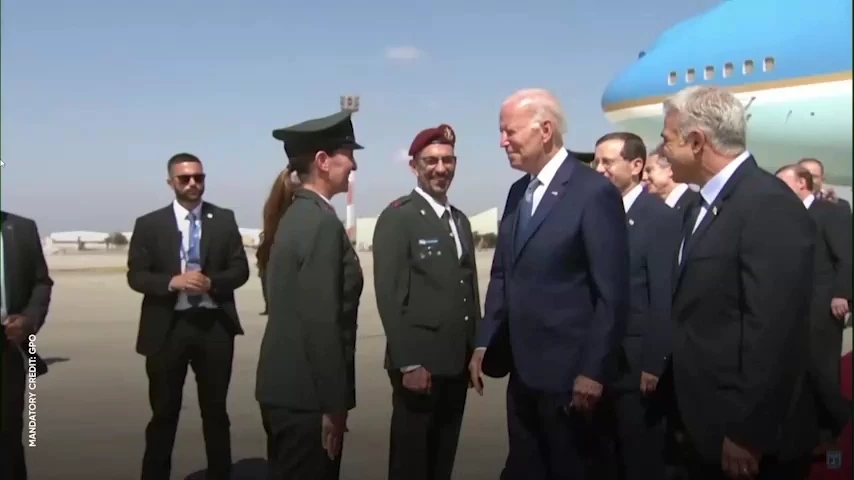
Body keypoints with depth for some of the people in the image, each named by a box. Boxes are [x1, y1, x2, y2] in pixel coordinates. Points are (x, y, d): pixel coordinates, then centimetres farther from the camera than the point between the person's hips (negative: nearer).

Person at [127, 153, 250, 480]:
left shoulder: (224, 219, 4)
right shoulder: (149, 224, 1)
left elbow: (240, 270, 1)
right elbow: (136, 276, -2)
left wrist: (211, 282, -18)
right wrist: (173, 282, -19)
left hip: (215, 324, 1)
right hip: (168, 326, -1)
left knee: (215, 410, 13)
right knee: (164, 412, 8)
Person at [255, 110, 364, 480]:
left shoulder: (295, 214, 10)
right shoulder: (322, 221, -17)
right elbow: (322, 321, -22)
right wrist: (333, 403, -15)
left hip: (283, 386, 9)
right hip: (306, 392, -9)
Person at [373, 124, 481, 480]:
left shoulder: (460, 220, 15)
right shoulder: (397, 217, -10)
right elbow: (390, 296, -16)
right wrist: (408, 363, -19)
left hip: (457, 362, 7)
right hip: (420, 363, -7)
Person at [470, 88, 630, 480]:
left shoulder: (595, 192, -13)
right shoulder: (518, 193, 10)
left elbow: (612, 294, -14)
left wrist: (594, 370, -15)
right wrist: (484, 344, 8)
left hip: (570, 372, -7)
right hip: (523, 368, 7)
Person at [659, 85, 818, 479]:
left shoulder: (769, 205, -19)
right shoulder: (705, 205, 10)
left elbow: (773, 331, -24)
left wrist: (747, 434, -21)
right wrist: (684, 415, 14)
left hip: (751, 440, -8)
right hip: (703, 426, 8)